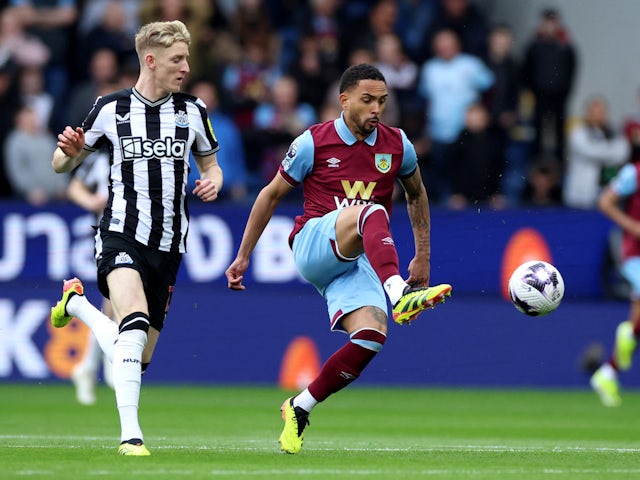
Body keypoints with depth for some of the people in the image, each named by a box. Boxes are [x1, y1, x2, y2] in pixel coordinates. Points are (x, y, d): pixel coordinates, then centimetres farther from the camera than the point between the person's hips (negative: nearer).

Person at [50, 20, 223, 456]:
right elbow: (63, 164, 11)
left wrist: (213, 182, -3)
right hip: (122, 235, -4)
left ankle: (78, 303, 34)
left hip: (168, 246, 4)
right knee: (135, 321, -31)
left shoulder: (193, 111, 6)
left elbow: (211, 163, 21)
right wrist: (68, 151, -13)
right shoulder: (110, 109, 1)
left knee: (136, 360, 6)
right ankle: (130, 435, -28)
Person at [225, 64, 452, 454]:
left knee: (371, 335, -24)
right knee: (370, 212, -35)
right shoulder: (314, 143, -1)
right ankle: (399, 296, -59)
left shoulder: (396, 145, 8)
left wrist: (423, 256, 21)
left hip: (358, 261, 3)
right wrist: (243, 256, 10)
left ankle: (300, 409, -5)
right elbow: (271, 195, 9)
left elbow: (417, 195, 25)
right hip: (314, 243, -3)